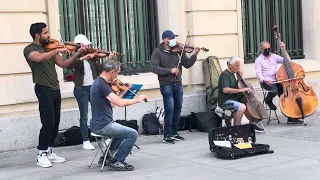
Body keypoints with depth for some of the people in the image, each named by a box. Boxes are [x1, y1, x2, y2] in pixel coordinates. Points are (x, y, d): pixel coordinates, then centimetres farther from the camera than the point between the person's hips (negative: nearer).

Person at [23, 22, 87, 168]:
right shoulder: (29, 49, -6)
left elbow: (63, 64, 9)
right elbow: (40, 58, -29)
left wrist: (78, 53, 0)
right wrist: (58, 50, -28)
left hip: (55, 89, 7)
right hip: (43, 90, -7)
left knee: (55, 123, 9)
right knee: (48, 123, -11)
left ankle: (48, 152, 20)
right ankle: (41, 155, -1)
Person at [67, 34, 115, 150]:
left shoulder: (92, 57, 7)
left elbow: (101, 69, 5)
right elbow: (69, 65, -27)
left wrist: (109, 59, -6)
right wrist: (82, 58, -36)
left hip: (94, 87, 4)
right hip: (81, 89, -4)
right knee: (84, 116, 1)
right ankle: (86, 141, 8)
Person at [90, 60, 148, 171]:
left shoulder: (99, 83, 12)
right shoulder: (102, 85, -20)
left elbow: (112, 103, 15)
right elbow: (120, 103, -27)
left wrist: (123, 92, 11)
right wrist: (137, 100, -13)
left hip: (98, 124, 11)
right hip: (102, 126, -11)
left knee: (123, 131, 31)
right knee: (132, 134, -10)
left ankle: (108, 157, 32)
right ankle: (116, 162, -1)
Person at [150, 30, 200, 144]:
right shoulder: (158, 52, -4)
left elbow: (187, 64, 5)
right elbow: (153, 67, -15)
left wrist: (194, 55, -11)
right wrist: (170, 70, -21)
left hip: (178, 84, 5)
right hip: (166, 85, -5)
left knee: (177, 109, 11)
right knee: (169, 109, -10)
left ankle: (174, 133, 25)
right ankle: (167, 135, -1)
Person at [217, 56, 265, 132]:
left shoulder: (232, 74, 15)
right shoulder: (224, 74, -14)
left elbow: (236, 86, 23)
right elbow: (225, 90, -27)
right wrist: (240, 90, -28)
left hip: (234, 99, 10)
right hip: (225, 101, -10)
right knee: (242, 107, -34)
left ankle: (253, 124, 15)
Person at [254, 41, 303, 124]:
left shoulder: (274, 56, 17)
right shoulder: (258, 60, 3)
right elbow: (258, 74, -7)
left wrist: (284, 50, 2)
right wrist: (265, 80, -26)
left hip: (276, 80, 4)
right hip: (266, 82, -4)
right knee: (274, 90, -35)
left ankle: (290, 117, -16)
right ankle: (268, 101, 3)